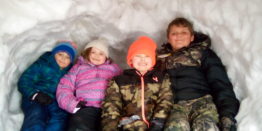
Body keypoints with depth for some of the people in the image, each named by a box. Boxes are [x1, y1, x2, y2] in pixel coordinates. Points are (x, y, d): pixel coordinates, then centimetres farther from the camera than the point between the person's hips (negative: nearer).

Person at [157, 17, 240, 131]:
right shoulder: (162, 58, 24)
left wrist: (227, 115, -11)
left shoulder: (202, 53, 16)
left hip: (202, 100, -1)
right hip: (176, 105, 1)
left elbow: (220, 83, 5)